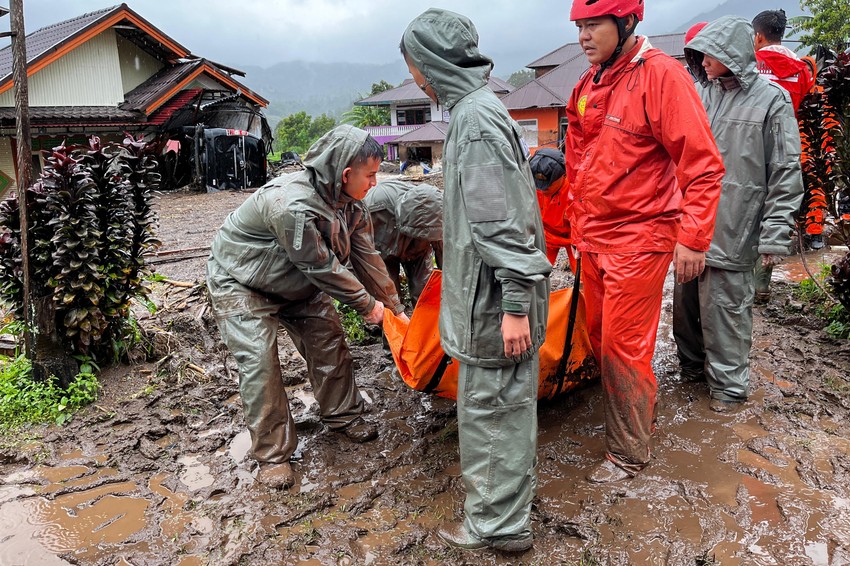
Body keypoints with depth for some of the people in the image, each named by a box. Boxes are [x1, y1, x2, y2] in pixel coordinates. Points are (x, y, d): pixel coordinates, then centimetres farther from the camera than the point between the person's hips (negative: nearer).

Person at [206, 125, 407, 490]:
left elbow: (366, 257, -5)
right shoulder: (292, 206, -39)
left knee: (328, 342, 5)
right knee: (259, 363, -11)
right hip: (240, 282, -7)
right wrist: (366, 304, -18)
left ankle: (343, 416, 24)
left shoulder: (350, 204, -12)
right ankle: (272, 455, 2)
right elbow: (322, 267, -31)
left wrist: (394, 306, -3)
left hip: (296, 281, 8)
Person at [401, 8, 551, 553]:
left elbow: (502, 220, -23)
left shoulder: (476, 117, -17)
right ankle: (508, 506, 39)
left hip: (494, 300, -10)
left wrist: (514, 304, -23)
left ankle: (498, 523, 19)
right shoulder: (480, 109, 15)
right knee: (508, 402, 20)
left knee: (489, 408, 2)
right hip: (499, 293, 10)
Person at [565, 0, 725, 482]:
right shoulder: (588, 85, 9)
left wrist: (692, 239, -18)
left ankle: (630, 452, 18)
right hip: (594, 239, 8)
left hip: (639, 238, -7)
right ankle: (639, 415, 37)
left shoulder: (660, 75, -14)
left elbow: (703, 165, -16)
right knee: (600, 337, 15)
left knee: (623, 347, 0)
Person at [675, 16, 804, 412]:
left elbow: (786, 172, -6)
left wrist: (774, 235, -11)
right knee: (686, 300, 14)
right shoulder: (701, 93, 8)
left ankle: (728, 385, 18)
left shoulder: (771, 99, -4)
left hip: (731, 231, -5)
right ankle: (692, 365, 34)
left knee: (724, 307, 1)